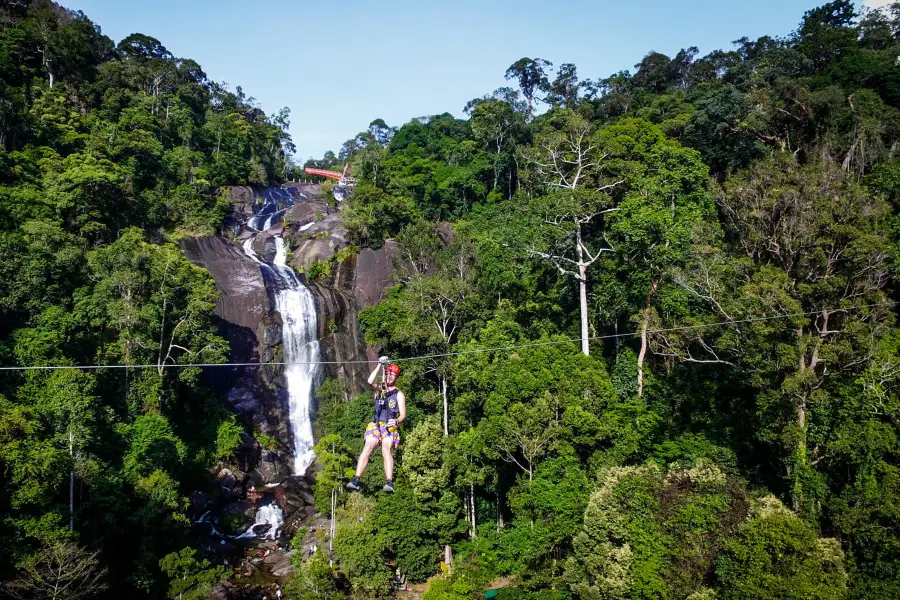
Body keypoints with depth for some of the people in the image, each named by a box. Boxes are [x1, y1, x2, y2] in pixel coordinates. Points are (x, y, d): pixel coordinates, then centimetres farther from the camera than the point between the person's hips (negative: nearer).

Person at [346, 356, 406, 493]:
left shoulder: (399, 394, 13)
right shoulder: (379, 390, 19)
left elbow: (403, 414, 3)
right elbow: (370, 382, -4)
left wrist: (397, 421, -19)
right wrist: (380, 365, -3)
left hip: (390, 428, -2)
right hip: (375, 425, 2)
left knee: (387, 451, -22)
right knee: (366, 449, -16)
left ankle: (389, 483, -34)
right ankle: (356, 480, -25)